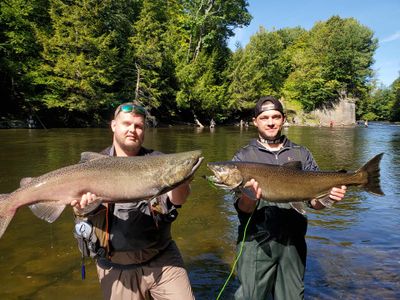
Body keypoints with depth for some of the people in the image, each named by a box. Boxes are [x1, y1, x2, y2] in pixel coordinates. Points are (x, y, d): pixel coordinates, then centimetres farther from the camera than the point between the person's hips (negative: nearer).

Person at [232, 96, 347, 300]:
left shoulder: (301, 154, 7)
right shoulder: (243, 157, -1)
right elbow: (242, 209, -7)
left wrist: (327, 199, -15)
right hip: (256, 242, -2)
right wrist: (249, 195, -29)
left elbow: (314, 201, 6)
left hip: (294, 242, 3)